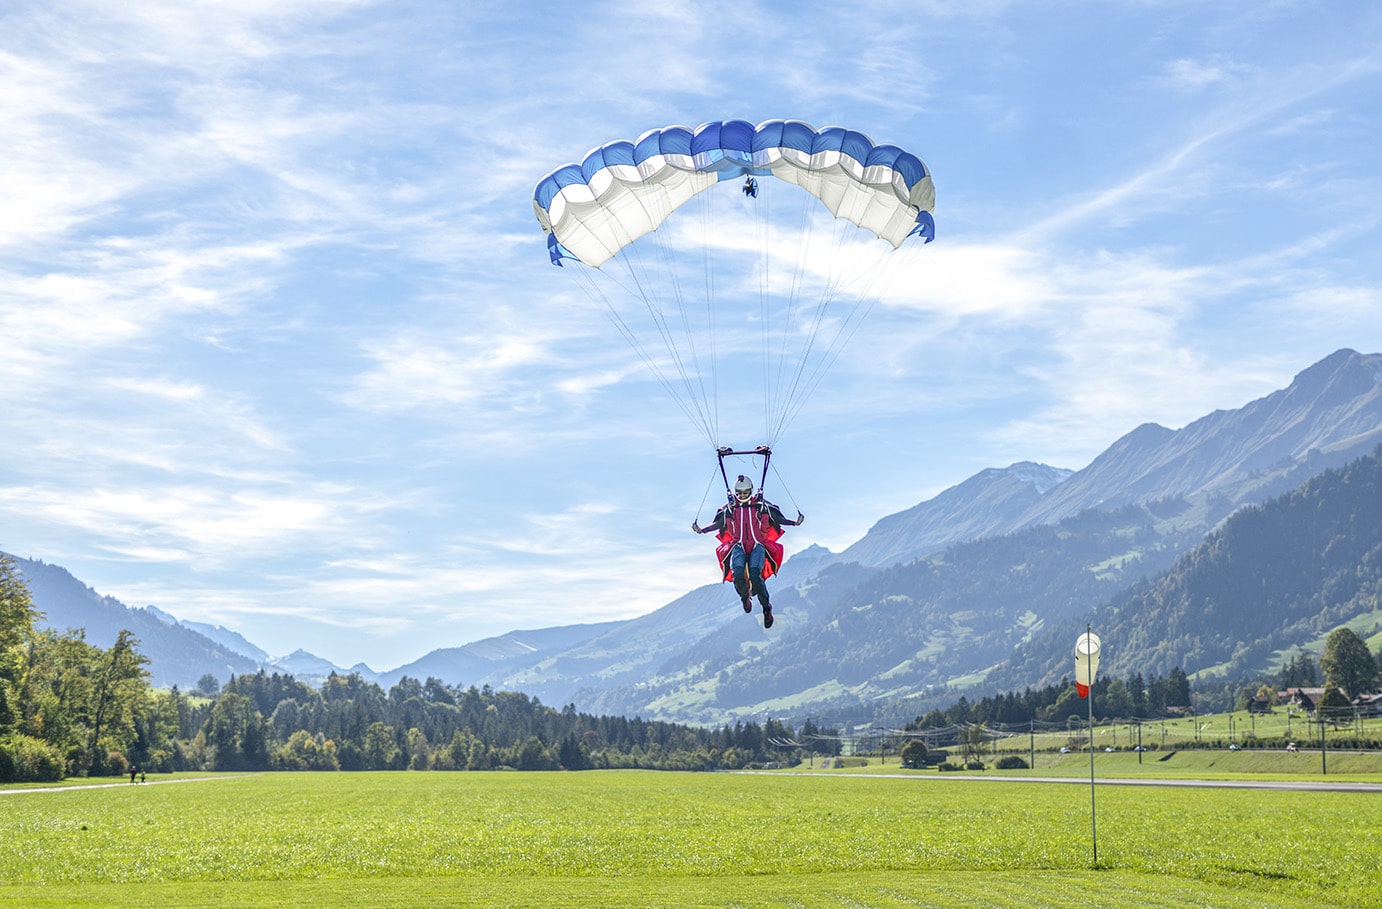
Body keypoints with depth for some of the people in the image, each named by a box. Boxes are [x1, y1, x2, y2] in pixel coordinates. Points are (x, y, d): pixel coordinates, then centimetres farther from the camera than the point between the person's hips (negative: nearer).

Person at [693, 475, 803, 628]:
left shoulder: (761, 505, 14)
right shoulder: (730, 508, 18)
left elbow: (778, 519, 12)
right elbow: (718, 523, 18)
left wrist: (794, 523, -4)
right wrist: (701, 530, 3)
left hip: (758, 546, -1)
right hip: (738, 546, 1)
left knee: (755, 576, -28)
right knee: (737, 575, -28)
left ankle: (766, 608, -11)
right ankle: (745, 597, 4)